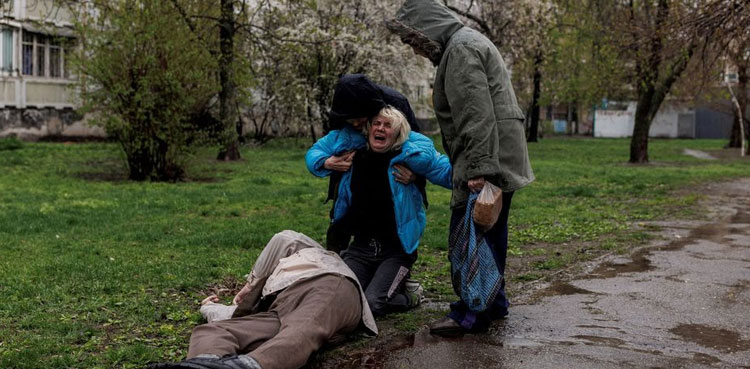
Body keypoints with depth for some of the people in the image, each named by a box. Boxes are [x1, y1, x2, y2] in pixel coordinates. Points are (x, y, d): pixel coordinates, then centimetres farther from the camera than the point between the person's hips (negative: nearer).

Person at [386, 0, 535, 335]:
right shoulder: (468, 42, 21)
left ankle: (471, 315, 1)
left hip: (487, 158, -11)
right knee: (489, 235, 16)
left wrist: (477, 168, -25)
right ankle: (493, 303, 26)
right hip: (500, 158, 11)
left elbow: (476, 114, -22)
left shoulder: (460, 49, -12)